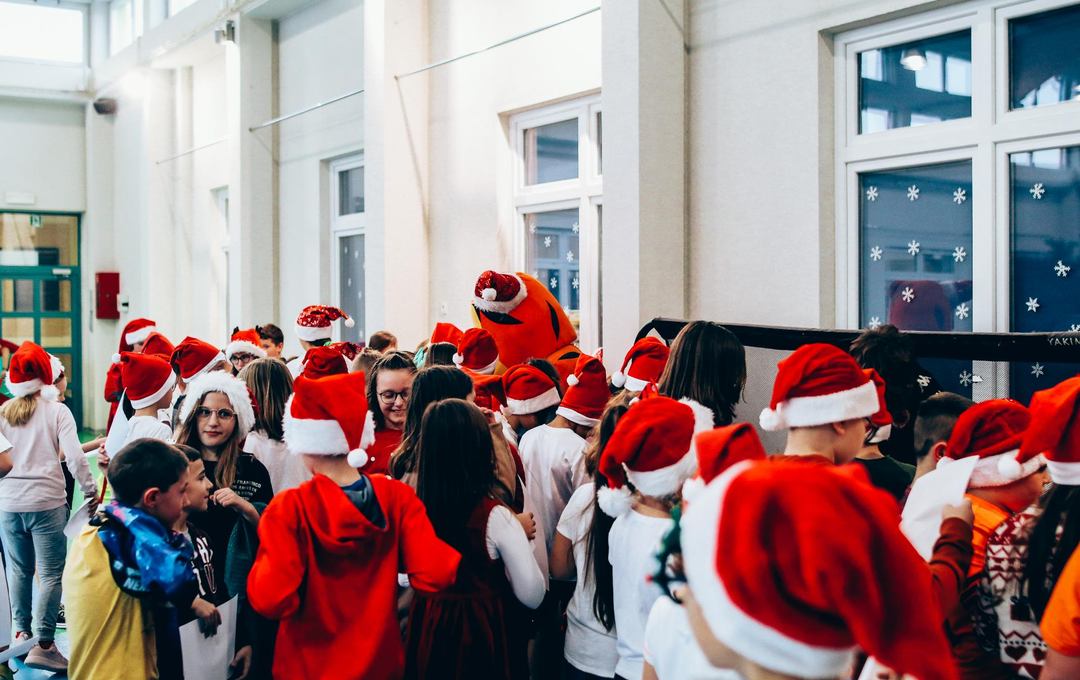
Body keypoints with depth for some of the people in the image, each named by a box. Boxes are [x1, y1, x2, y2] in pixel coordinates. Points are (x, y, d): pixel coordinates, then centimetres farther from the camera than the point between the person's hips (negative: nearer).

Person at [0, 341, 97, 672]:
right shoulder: (56, 411, -6)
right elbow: (74, 456, -12)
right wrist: (90, 490, -1)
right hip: (46, 502, -4)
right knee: (51, 573, 0)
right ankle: (43, 645, -2)